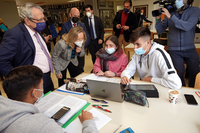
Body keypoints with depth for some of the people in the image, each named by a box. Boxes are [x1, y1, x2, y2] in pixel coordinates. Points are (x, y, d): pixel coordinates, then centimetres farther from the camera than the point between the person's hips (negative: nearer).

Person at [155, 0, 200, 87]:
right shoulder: (170, 12, 0)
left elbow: (187, 26, -21)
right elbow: (160, 31, 1)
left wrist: (171, 16, -24)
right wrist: (158, 19, -14)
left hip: (190, 49, 1)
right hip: (174, 50, -1)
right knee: (179, 73, 1)